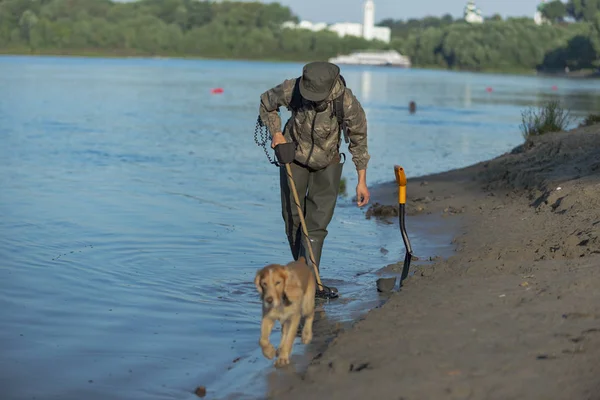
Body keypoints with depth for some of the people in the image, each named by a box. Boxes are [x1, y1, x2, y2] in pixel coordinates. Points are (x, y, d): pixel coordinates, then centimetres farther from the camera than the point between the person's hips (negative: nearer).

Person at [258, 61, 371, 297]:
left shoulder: (347, 102, -30)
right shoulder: (291, 89, -27)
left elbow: (358, 139, -15)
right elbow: (267, 102, -3)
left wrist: (362, 181, -12)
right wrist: (275, 133, -16)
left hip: (327, 163, -1)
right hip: (294, 157, 1)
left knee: (317, 224, -10)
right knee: (293, 219, 5)